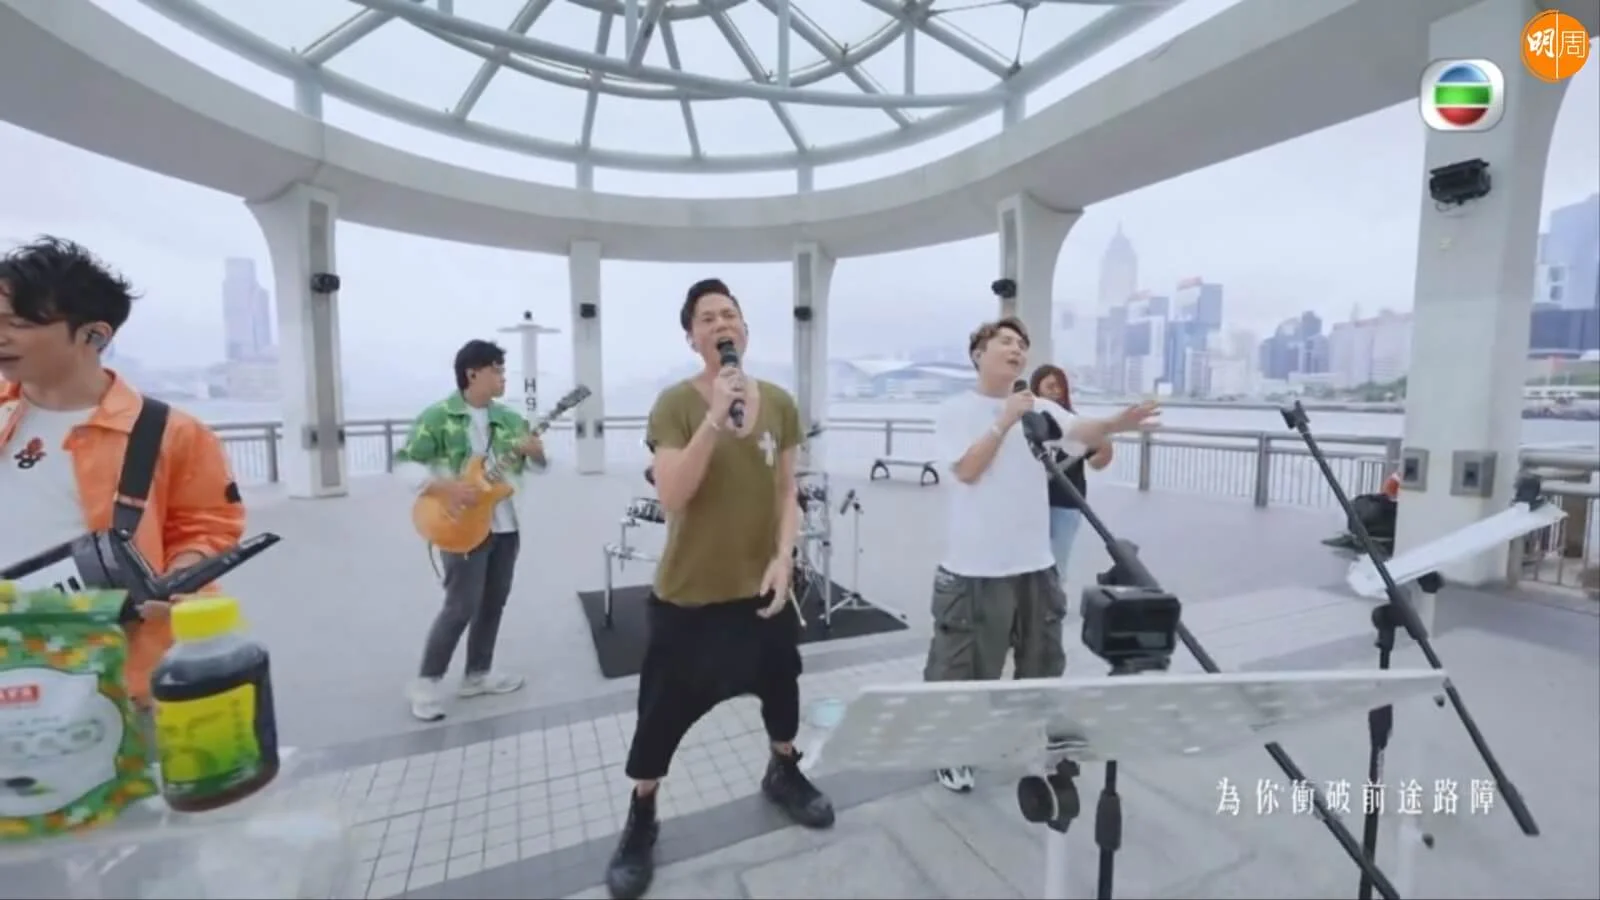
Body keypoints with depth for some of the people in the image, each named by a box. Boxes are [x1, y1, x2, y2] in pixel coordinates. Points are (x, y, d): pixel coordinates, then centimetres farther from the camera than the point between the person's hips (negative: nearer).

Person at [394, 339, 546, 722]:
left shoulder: (509, 418, 9)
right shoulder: (438, 416, -8)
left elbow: (539, 465, 12)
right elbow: (404, 463, -11)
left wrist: (535, 451, -11)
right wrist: (444, 487, -24)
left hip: (505, 525, 6)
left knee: (493, 604, 12)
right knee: (461, 607, -5)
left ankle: (477, 675, 27)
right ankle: (427, 682, 14)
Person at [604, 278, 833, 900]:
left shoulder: (779, 403, -2)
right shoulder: (675, 403, -13)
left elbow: (786, 491, 4)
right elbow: (671, 498, -22)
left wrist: (783, 556, -9)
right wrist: (716, 418, -29)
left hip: (763, 585, 4)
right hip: (688, 592, -3)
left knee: (780, 689, 23)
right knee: (663, 711, 11)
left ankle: (784, 774, 53)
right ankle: (640, 820, 39)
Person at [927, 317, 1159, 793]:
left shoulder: (1040, 408, 5)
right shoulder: (955, 410, -5)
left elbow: (1081, 433, -13)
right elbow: (966, 470, -17)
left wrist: (1115, 424, -33)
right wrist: (1005, 420, -18)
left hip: (1034, 565, 5)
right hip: (973, 569, -4)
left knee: (1042, 659, 21)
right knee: (963, 664, 7)